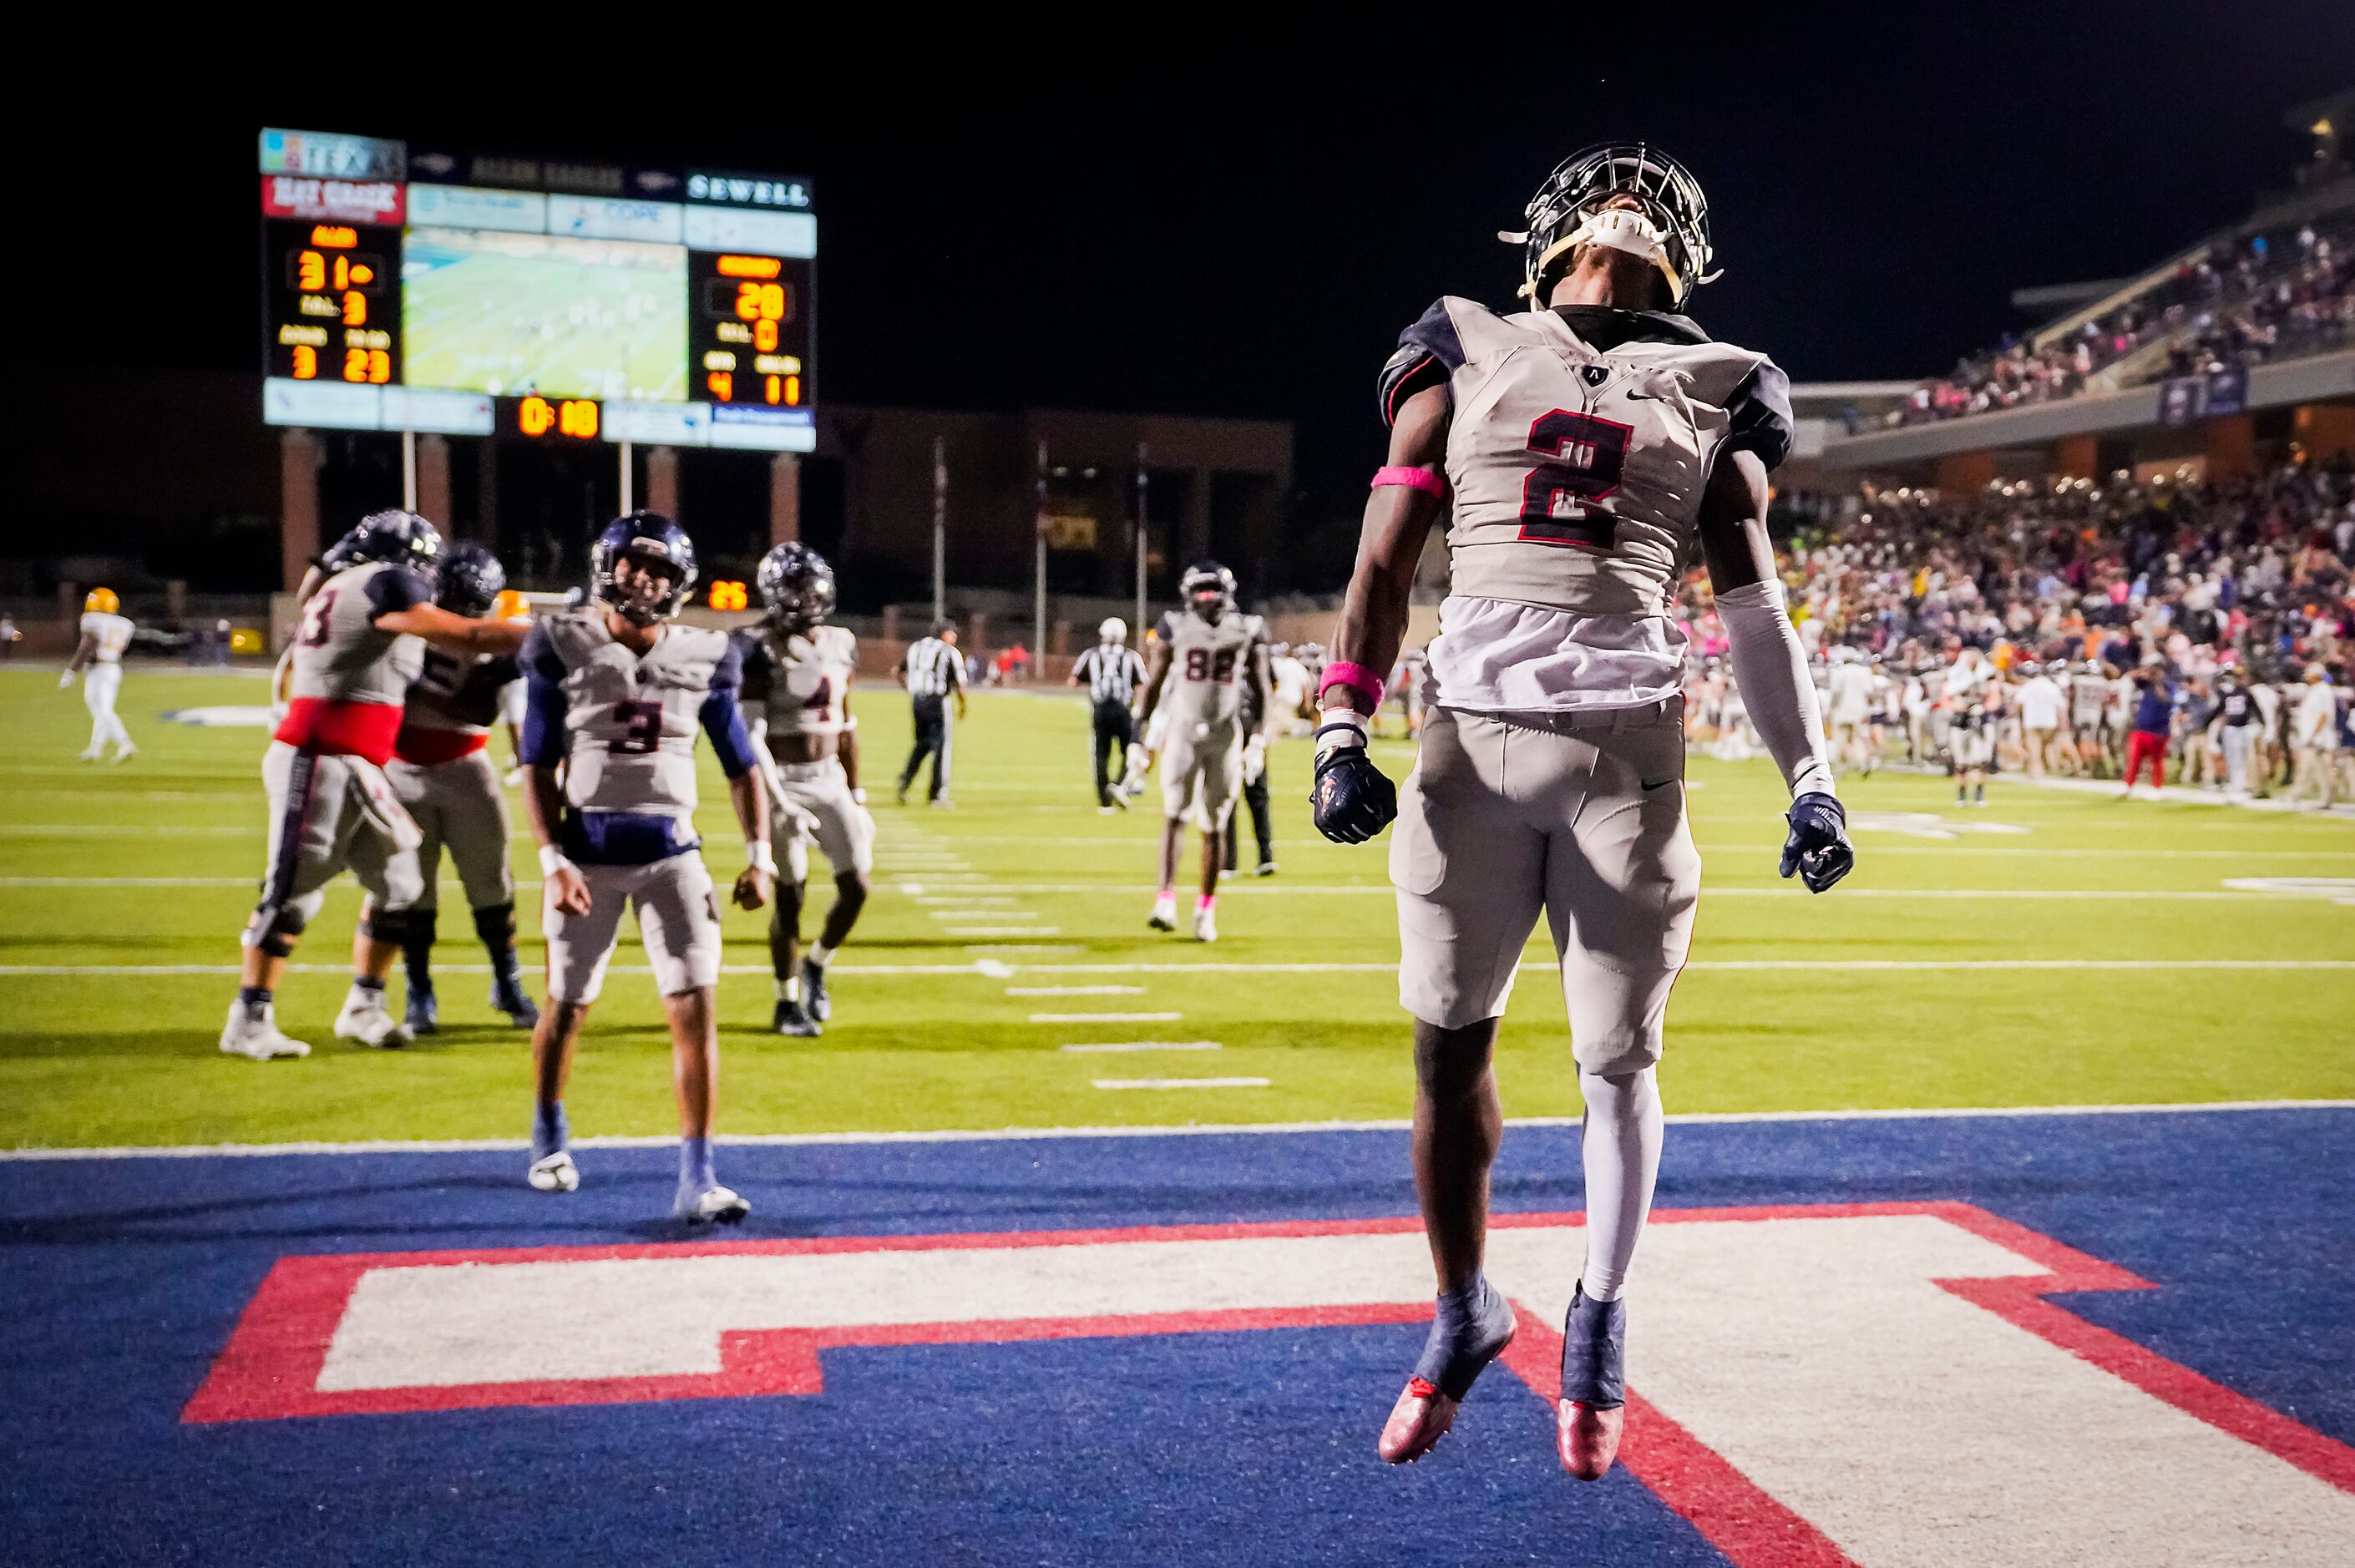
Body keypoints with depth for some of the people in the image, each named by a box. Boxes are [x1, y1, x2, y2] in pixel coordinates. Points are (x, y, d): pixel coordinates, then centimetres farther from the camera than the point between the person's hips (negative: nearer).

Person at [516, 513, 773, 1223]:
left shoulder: (703, 660, 1)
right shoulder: (563, 651, -5)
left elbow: (741, 767, 8)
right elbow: (538, 768, -3)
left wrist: (759, 855, -1)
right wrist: (552, 860, -12)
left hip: (671, 851, 1)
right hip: (588, 850, -1)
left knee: (697, 1007, -9)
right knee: (567, 1004, 13)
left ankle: (696, 1177, -3)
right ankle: (549, 1132, 41)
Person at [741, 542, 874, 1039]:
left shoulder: (840, 644, 8)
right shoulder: (762, 652, -12)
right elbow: (751, 737, -17)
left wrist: (856, 794, 14)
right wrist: (780, 804, -24)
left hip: (830, 779, 6)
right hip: (784, 782, -6)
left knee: (857, 885, -1)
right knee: (790, 896, -2)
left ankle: (816, 967, 25)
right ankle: (788, 1003, 15)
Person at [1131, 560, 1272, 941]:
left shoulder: (1248, 632, 2)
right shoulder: (1176, 628, 1)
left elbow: (1262, 689, 7)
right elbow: (1154, 682, 7)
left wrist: (1259, 739, 0)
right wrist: (1143, 729, 2)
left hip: (1226, 737, 1)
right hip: (1183, 732, -1)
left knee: (1215, 826, 5)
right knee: (1174, 814, -14)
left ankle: (1206, 909, 14)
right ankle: (1165, 902, -21)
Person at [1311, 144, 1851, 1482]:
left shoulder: (1711, 392, 15)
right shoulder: (1465, 357, 13)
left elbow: (1758, 606, 12)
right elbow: (1388, 563, 8)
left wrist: (1812, 778, 3)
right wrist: (1344, 732, -2)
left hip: (1628, 751, 0)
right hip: (1475, 736, 0)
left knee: (1618, 1060, 3)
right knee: (1450, 1046, 5)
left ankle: (1600, 1323, 24)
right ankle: (1464, 1313, 25)